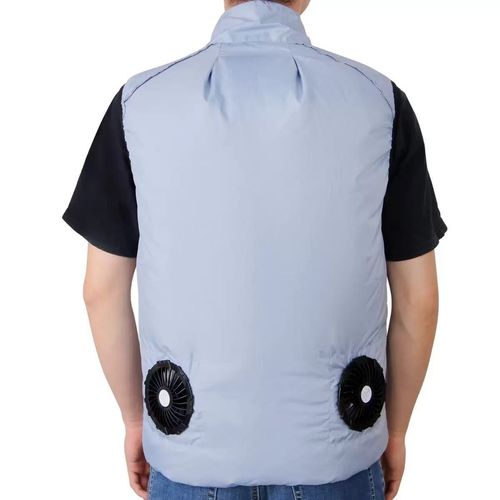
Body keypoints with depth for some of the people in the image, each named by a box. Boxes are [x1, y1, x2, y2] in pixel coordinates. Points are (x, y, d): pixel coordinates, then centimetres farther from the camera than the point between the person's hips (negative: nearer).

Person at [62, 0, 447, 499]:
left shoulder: (141, 101, -9)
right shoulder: (381, 101, -9)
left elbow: (103, 291, -4)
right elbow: (417, 299, -5)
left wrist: (134, 417, 11)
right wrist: (395, 429, 10)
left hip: (192, 454, 1)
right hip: (334, 453, 0)